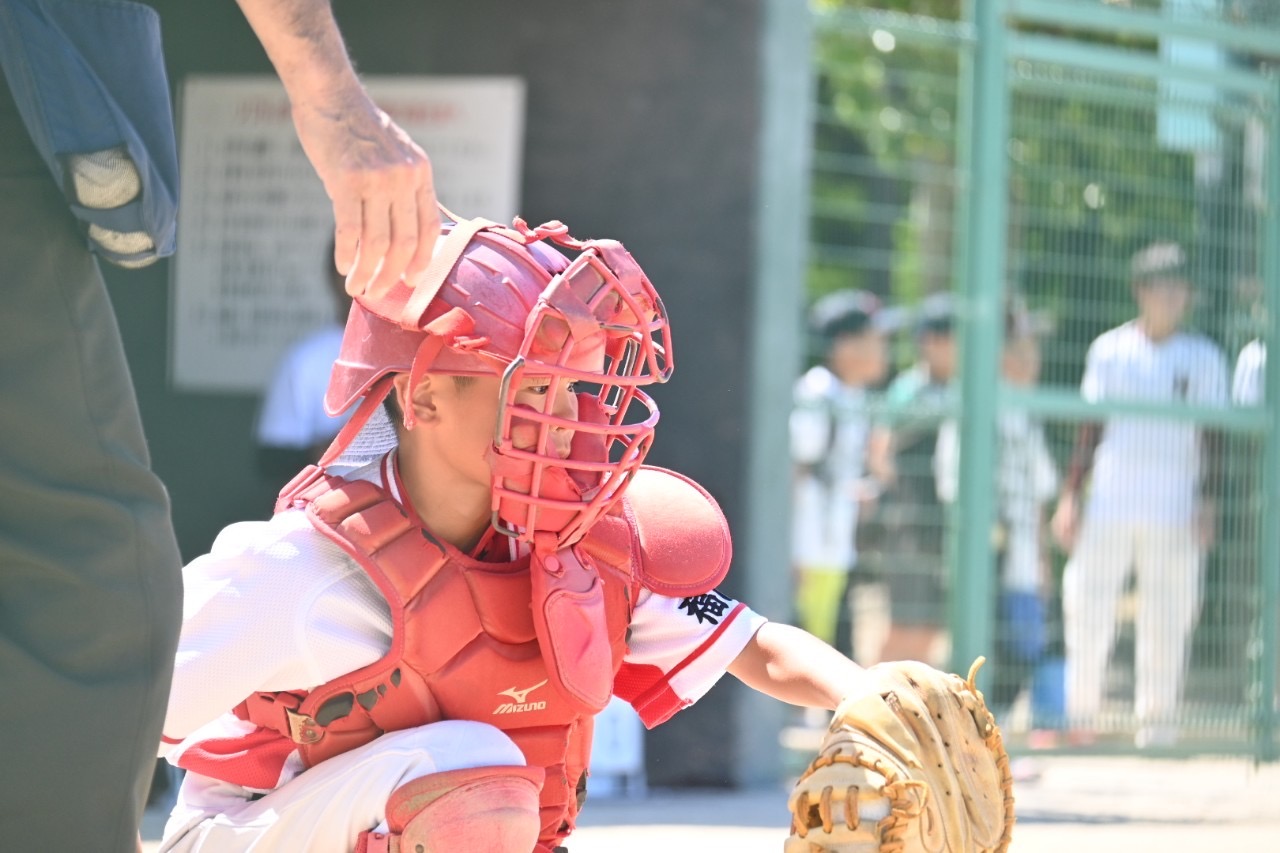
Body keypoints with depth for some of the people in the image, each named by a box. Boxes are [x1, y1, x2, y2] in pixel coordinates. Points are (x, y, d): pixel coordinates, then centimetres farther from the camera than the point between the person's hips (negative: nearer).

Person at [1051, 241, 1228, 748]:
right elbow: (1091, 427, 10)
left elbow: (1212, 436, 5)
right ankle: (1079, 716, 8)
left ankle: (1156, 722, 6)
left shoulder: (1204, 358, 7)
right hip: (1107, 506, 1)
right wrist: (1070, 494, 3)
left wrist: (1207, 503, -5)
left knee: (1166, 621, -2)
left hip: (1175, 512, -1)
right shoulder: (1110, 349, 9)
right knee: (1088, 610, -2)